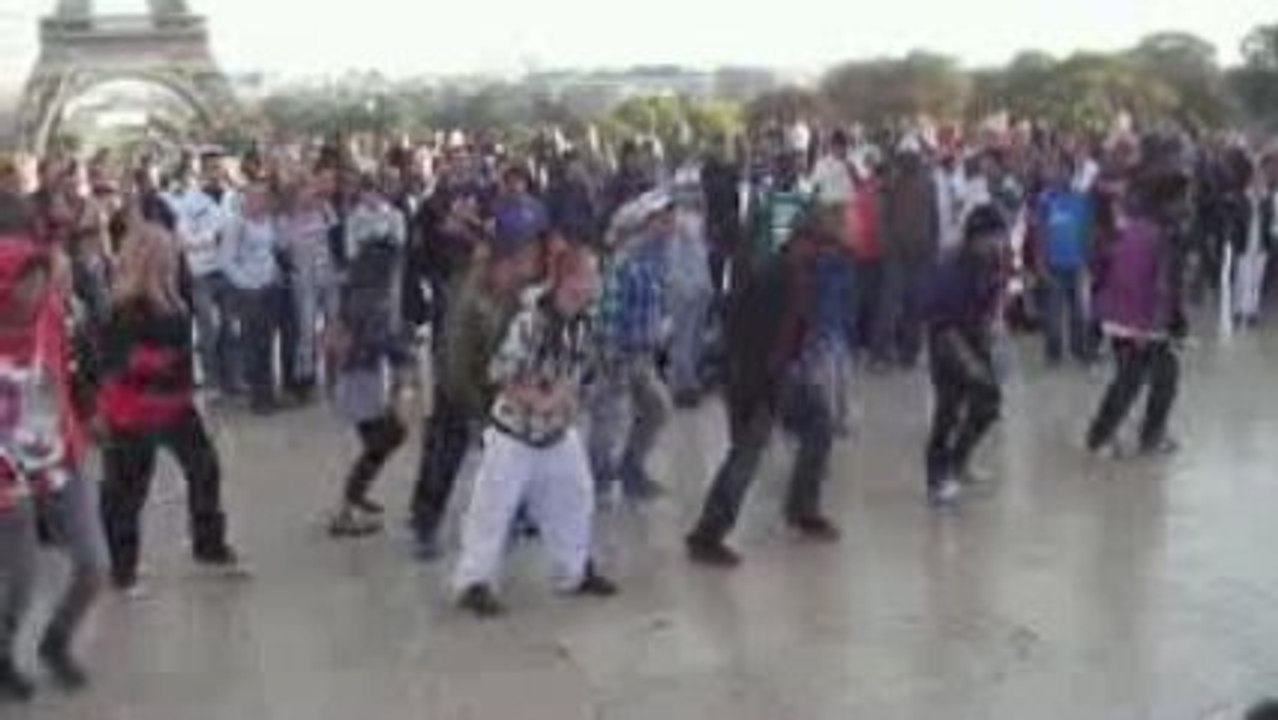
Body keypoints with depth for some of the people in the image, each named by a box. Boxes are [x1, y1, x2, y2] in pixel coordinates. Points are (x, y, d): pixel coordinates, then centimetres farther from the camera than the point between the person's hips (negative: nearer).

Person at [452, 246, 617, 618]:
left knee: (573, 497, 17)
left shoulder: (582, 322, -3)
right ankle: (474, 582, 12)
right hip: (514, 431, -7)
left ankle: (576, 570, 34)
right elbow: (499, 373, -23)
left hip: (558, 432, 8)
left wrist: (569, 398, -6)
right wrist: (540, 401, -24)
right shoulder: (530, 322, -26)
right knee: (494, 506, -1)